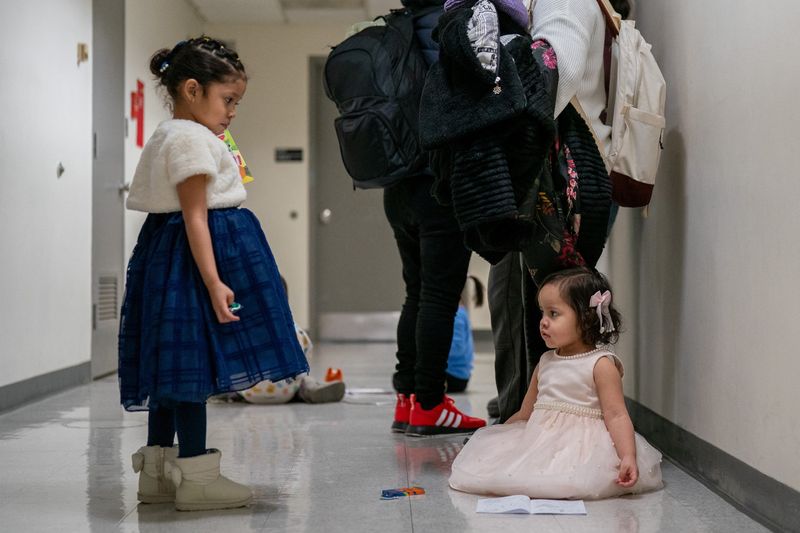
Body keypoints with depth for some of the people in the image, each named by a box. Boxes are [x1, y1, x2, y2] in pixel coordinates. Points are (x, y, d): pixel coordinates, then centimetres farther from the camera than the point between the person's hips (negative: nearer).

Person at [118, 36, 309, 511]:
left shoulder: (164, 137, 19)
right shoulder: (193, 139, -13)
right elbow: (195, 216, -20)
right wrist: (214, 282, -24)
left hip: (165, 255, 11)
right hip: (198, 254, -11)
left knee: (173, 364, 13)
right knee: (194, 364, -8)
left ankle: (157, 470, 20)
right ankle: (196, 477, -5)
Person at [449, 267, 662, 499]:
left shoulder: (601, 365, -4)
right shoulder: (545, 363, 16)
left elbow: (616, 416, -9)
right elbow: (526, 413, 24)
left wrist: (628, 457, -23)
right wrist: (494, 437, 21)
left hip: (582, 444, -6)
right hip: (538, 440, 6)